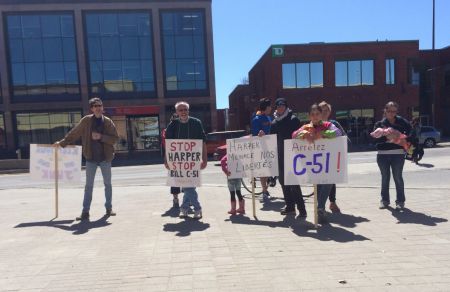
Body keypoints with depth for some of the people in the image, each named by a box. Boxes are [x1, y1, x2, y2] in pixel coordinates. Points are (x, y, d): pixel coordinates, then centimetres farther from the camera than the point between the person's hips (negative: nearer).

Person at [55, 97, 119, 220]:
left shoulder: (108, 121, -1)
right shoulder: (86, 120, -1)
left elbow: (115, 138, -5)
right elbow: (74, 133, 8)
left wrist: (101, 137, -16)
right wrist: (62, 143, 10)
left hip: (105, 158, 0)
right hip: (91, 159, 0)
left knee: (108, 184, 10)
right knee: (88, 185, 4)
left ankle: (109, 208, 23)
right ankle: (85, 211, 10)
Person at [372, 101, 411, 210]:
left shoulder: (401, 122, 3)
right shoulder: (379, 124, 3)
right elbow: (376, 138, -8)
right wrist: (385, 137, -23)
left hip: (398, 154, -1)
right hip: (383, 154, 1)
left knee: (398, 177, 3)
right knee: (385, 178, 11)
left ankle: (400, 201, 14)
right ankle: (384, 200, 22)